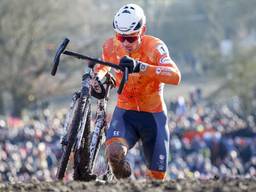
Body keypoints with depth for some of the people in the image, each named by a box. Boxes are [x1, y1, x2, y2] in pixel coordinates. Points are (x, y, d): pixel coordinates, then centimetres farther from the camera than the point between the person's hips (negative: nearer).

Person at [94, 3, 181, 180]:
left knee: (157, 177, 1)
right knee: (114, 151, -30)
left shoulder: (154, 47, -19)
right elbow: (103, 66, 17)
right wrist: (98, 77, -8)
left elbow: (175, 76, -37)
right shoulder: (111, 46, -8)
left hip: (153, 115, -1)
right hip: (125, 112, 1)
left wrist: (140, 67, -50)